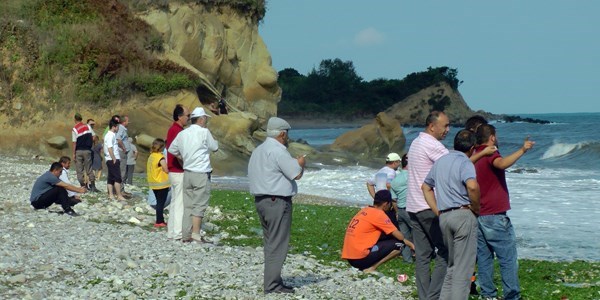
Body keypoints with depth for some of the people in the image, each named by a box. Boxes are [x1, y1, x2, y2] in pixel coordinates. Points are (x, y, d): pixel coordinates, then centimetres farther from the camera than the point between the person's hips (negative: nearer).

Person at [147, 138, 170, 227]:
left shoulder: (151, 156, 7)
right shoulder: (161, 157, -17)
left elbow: (148, 170, 12)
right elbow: (166, 170, -19)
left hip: (154, 184, 8)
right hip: (162, 184, -8)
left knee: (159, 202, 15)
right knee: (161, 203, -2)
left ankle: (160, 220, 19)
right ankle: (159, 222, -1)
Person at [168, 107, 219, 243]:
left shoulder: (182, 133, 8)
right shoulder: (204, 132, -10)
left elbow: (172, 149, 16)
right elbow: (215, 147, 1)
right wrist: (214, 141, 19)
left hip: (187, 173, 6)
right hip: (201, 174, -6)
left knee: (188, 205, 9)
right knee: (199, 204, -3)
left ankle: (186, 235, 9)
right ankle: (196, 233, -8)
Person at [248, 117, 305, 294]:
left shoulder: (258, 151, 16)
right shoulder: (278, 151, -14)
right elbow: (296, 174, -15)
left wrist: (295, 163, 21)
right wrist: (301, 164, 6)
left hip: (260, 199, 10)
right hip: (277, 201, -10)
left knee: (270, 243, 14)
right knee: (277, 244, -7)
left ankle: (271, 281, 18)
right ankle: (272, 284, -7)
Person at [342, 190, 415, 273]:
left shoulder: (364, 210, 16)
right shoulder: (378, 214, -8)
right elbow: (399, 236, -6)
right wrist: (410, 244, 14)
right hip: (360, 257, -8)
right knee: (399, 244, -3)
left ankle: (364, 267, 9)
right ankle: (371, 268, -7)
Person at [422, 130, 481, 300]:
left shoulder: (440, 161, 17)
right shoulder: (465, 162, -7)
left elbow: (426, 187, 26)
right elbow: (472, 186, -26)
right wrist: (476, 208, -10)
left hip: (444, 217, 7)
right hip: (463, 215, -7)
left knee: (452, 265, 18)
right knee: (464, 267, -4)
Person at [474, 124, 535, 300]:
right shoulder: (490, 154, -9)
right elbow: (502, 164, -33)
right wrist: (522, 151, -41)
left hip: (477, 215, 8)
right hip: (494, 216, -8)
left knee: (484, 257, 8)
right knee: (508, 258, -4)